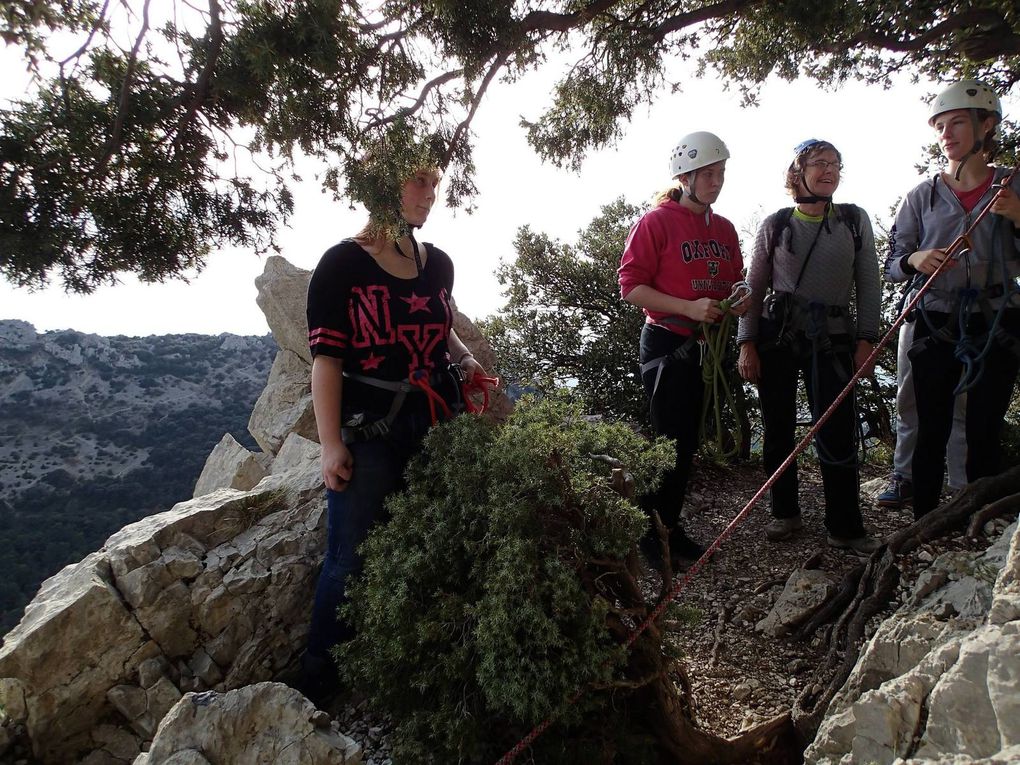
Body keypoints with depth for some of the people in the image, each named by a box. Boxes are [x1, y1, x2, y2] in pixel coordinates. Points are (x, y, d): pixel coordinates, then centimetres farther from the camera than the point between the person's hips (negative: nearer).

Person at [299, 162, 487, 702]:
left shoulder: (438, 264, 10)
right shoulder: (343, 263, -5)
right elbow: (326, 358, -8)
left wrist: (464, 359, 5)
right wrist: (331, 444, -13)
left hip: (437, 429, 5)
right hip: (369, 434, -5)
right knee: (351, 560, -1)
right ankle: (318, 677, 19)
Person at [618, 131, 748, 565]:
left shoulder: (724, 229, 13)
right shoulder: (656, 221, -7)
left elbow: (734, 283, 22)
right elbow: (631, 286, -12)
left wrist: (739, 300, -3)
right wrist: (690, 307, -22)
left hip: (710, 345, 7)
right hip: (668, 344, -7)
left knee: (690, 441, 11)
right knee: (671, 441, -6)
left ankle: (670, 526, 23)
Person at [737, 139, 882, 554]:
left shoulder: (855, 220, 8)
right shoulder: (776, 224, 5)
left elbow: (869, 284, 7)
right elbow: (755, 287, 4)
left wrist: (866, 338, -2)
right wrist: (747, 344, -3)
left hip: (832, 337, 0)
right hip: (776, 333, 0)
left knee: (837, 431, -5)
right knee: (778, 428, 5)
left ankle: (845, 527, 7)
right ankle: (785, 512, 21)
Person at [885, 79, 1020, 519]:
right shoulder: (923, 196, 6)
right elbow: (892, 264, 6)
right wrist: (915, 260, -15)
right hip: (936, 326, 0)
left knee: (985, 433, 2)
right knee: (931, 433, 1)